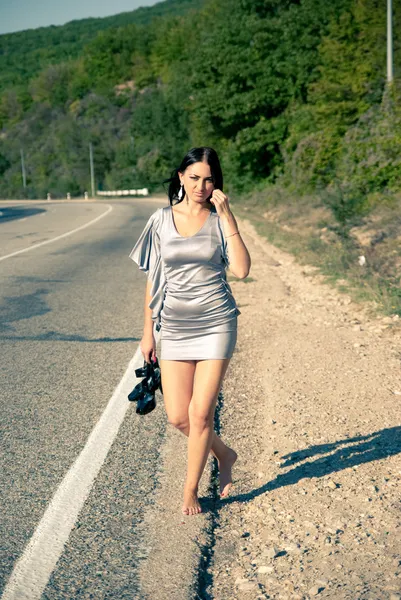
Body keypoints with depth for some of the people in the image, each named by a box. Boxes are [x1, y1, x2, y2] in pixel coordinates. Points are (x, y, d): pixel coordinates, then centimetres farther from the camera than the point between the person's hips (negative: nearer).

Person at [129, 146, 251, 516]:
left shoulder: (219, 221, -1)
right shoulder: (162, 220, 4)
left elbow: (241, 270, -15)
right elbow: (153, 279, 9)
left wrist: (228, 218, -16)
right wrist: (148, 330, 9)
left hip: (215, 324, -2)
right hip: (174, 327, 3)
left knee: (200, 414, -3)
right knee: (178, 416, 2)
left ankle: (191, 491, 17)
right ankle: (224, 455, 31)